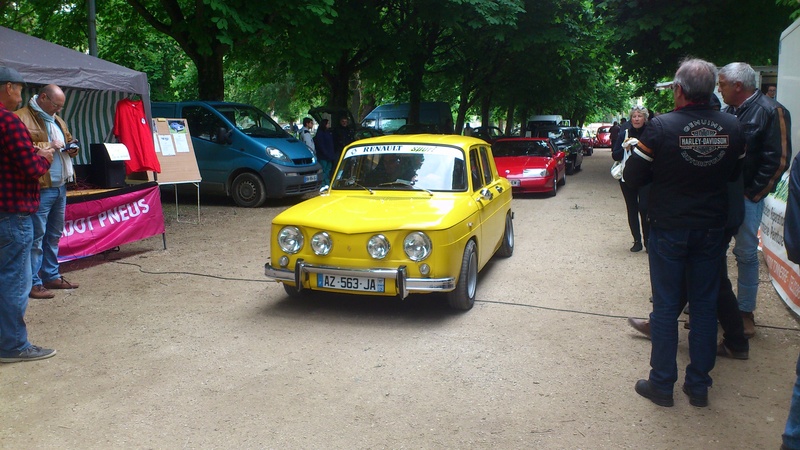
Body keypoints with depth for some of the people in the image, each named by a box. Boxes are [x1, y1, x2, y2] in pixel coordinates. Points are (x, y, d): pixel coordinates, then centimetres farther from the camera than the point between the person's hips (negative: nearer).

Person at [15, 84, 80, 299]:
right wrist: (48, 145, -19)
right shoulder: (22, 118, -9)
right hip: (40, 188, -9)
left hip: (60, 186, 9)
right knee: (36, 237, -6)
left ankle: (52, 276, 26)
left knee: (54, 235, 16)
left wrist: (72, 147, 7)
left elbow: (69, 140, 30)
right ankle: (33, 283, 0)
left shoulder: (57, 120, 20)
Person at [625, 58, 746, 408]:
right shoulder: (732, 128, -4)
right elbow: (735, 174, 9)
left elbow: (633, 177, -11)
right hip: (712, 229, 4)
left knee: (666, 306, 7)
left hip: (669, 229, -3)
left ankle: (662, 385, 16)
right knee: (705, 305, 13)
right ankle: (699, 385, 22)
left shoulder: (661, 127, -18)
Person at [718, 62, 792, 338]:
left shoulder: (771, 112, -9)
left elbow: (778, 160, -13)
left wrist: (752, 193, -13)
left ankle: (746, 312, 13)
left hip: (746, 197, -6)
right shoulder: (729, 111, 12)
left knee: (746, 253, 1)